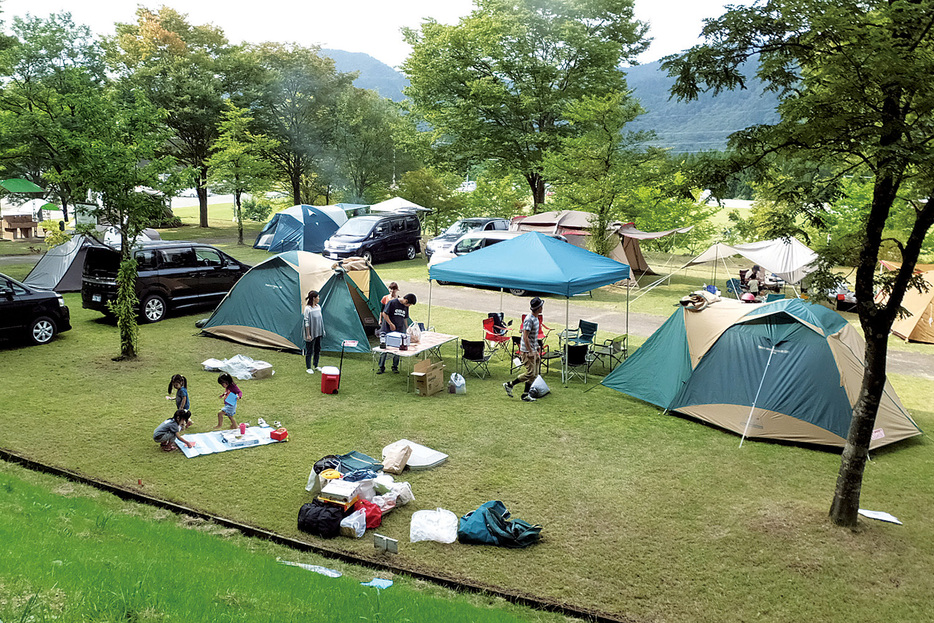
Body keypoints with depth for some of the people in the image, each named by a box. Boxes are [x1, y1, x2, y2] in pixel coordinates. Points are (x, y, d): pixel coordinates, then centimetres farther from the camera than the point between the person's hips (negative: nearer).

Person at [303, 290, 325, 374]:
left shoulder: (318, 307, 5)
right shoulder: (308, 309, -17)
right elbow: (306, 322, -16)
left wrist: (322, 330, 16)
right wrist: (308, 335, -17)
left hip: (318, 333, 7)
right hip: (311, 334, -7)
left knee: (317, 349, 16)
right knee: (309, 351, 3)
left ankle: (315, 366, 31)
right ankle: (308, 368, 15)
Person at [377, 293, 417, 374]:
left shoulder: (406, 307, 9)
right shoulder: (392, 302, -10)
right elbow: (384, 314, -10)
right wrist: (391, 324, -13)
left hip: (399, 331, 5)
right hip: (387, 330, -5)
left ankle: (395, 367, 18)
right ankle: (381, 367, 9)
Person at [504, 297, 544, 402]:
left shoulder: (536, 318, 11)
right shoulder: (529, 319, -20)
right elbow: (525, 337, -23)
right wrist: (530, 351, -23)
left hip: (533, 349, 10)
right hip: (527, 351, -10)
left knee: (534, 374, 9)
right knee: (530, 373, -9)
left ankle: (525, 395, 14)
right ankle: (509, 384, 3)